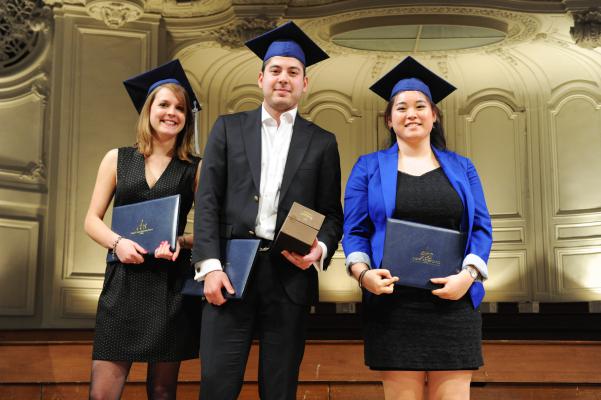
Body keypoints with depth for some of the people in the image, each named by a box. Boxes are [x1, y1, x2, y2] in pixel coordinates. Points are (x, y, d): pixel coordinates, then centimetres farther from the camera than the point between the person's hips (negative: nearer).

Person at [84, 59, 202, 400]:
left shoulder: (195, 168, 4)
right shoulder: (117, 159, 8)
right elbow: (93, 220, 7)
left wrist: (181, 242, -15)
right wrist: (118, 242, -12)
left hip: (172, 285, 0)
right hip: (123, 282, 1)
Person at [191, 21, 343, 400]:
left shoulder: (322, 142, 11)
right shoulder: (228, 128, 11)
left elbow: (332, 212, 10)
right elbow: (208, 200, 4)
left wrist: (321, 249, -11)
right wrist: (210, 265, -7)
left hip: (291, 273, 1)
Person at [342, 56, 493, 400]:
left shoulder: (461, 168, 12)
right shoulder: (369, 168, 8)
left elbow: (481, 228, 7)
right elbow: (355, 230, 4)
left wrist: (469, 274, -11)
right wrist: (362, 271, -15)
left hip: (453, 300, 2)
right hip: (393, 303, -1)